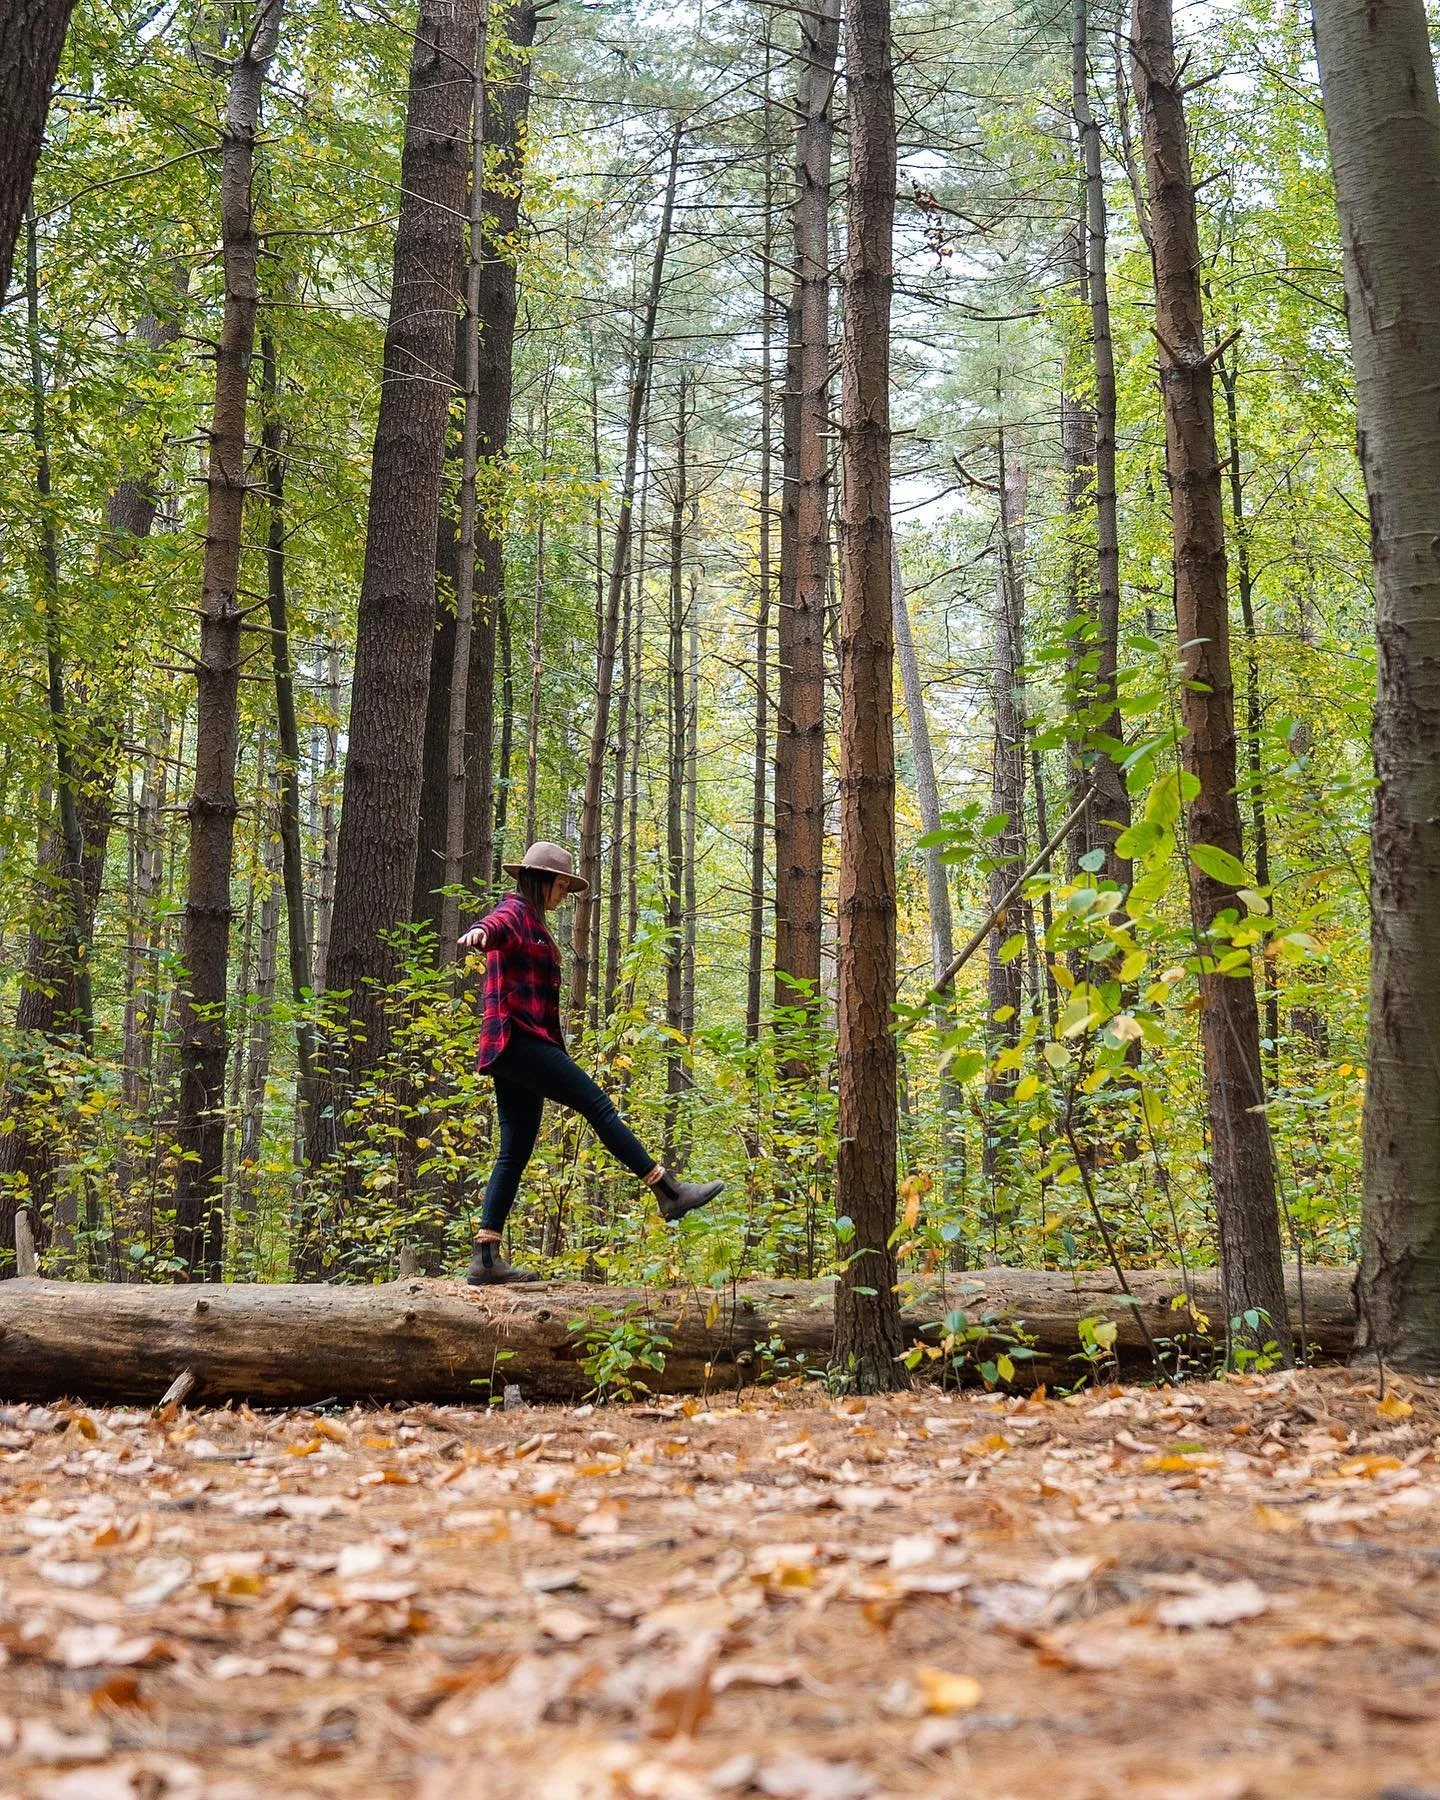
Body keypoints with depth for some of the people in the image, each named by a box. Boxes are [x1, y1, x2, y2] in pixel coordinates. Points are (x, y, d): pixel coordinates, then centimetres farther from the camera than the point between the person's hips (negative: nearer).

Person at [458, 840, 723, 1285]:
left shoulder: (535, 924, 27)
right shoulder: (515, 911, -3)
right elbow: (496, 925, -28)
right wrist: (479, 932, -52)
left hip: (519, 1048, 10)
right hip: (518, 1038, -10)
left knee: (515, 1152, 5)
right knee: (597, 1103, -11)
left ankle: (485, 1257, 3)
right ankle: (669, 1192, -10)